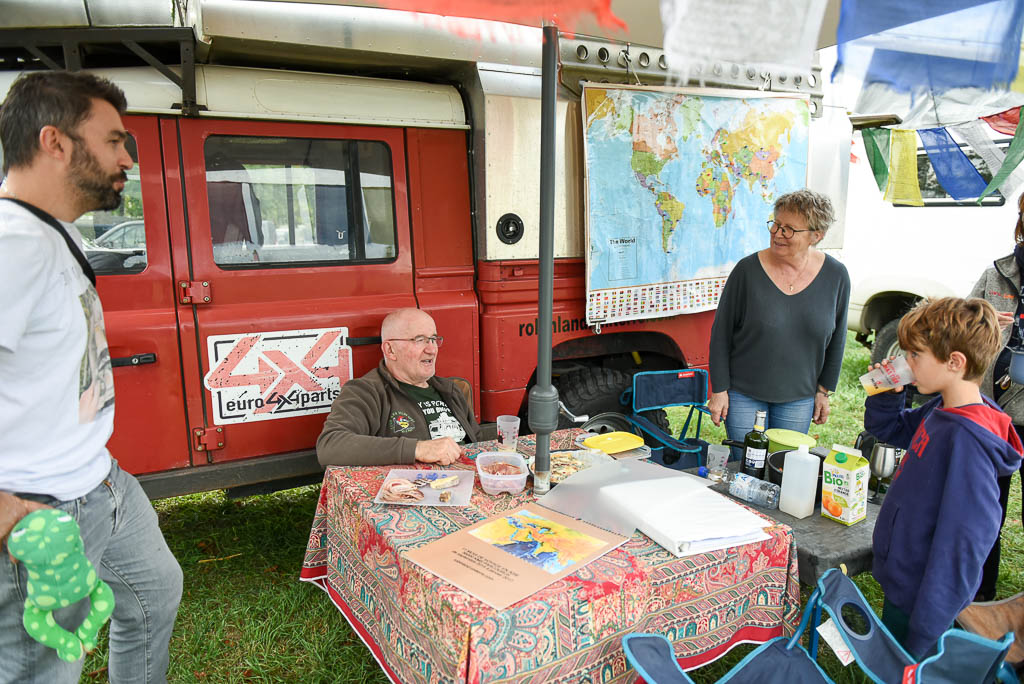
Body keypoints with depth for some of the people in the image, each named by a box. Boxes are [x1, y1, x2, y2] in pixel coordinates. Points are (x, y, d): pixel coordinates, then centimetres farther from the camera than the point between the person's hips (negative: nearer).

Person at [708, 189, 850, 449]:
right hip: (743, 394, -2)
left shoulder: (836, 276, -5)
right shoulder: (748, 270, -12)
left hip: (799, 398, 2)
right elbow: (721, 333, -6)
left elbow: (836, 338, 7)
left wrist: (824, 390, 8)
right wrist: (719, 390, -6)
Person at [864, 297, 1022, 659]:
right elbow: (886, 428, 18)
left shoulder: (968, 440, -29)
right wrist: (888, 394, -4)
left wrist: (923, 634, -25)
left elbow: (962, 546, -29)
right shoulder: (942, 411, -2)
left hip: (920, 600, -8)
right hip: (903, 583, 8)